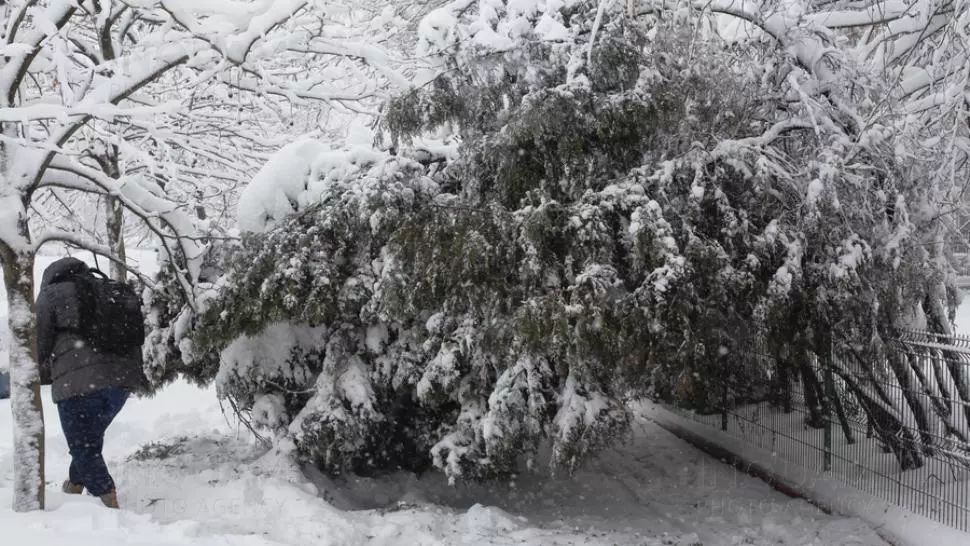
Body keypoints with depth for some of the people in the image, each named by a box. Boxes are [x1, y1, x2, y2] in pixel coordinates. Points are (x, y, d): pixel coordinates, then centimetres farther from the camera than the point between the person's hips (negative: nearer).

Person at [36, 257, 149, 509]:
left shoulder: (51, 295, 9)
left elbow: (40, 342, 6)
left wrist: (42, 374, 22)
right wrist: (138, 376, 27)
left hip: (77, 381, -6)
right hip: (121, 377, 6)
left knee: (84, 447, 3)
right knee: (91, 437, 27)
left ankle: (111, 505, -5)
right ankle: (75, 485, 42)